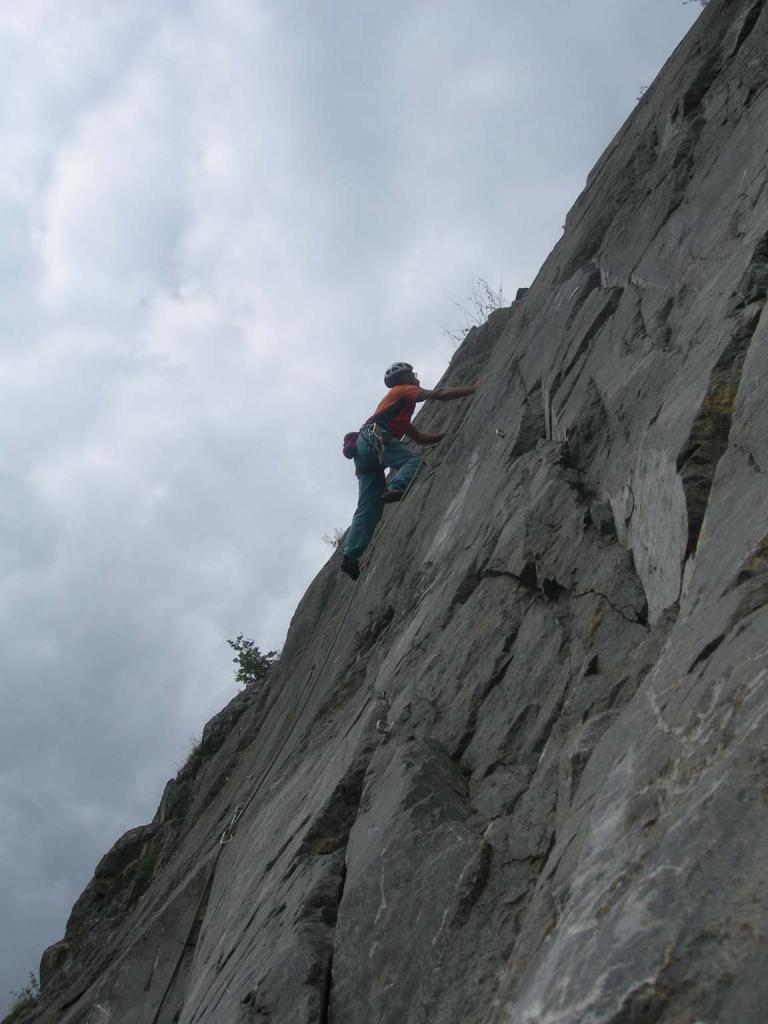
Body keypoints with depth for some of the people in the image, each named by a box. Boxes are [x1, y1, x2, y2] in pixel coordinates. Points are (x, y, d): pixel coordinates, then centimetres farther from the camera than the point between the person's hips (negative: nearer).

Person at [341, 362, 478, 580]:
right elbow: (439, 394, 1)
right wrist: (473, 389, 4)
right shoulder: (403, 390, 14)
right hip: (374, 437, -8)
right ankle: (396, 488, -49)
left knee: (368, 508, -2)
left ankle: (351, 555, -13)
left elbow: (419, 438, 38)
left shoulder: (400, 407, 39)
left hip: (363, 447, 8)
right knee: (414, 459, -24)